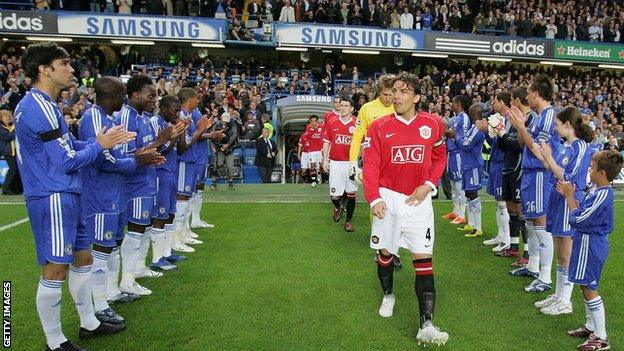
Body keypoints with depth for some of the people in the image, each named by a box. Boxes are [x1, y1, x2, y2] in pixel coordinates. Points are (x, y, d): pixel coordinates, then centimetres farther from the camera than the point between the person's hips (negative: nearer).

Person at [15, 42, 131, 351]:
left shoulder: (44, 105, 16)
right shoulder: (39, 108, -16)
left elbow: (69, 146, 16)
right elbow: (66, 161, -17)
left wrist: (107, 139, 6)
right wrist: (100, 144, -5)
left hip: (65, 197, 11)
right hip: (53, 199, -11)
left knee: (83, 258, 17)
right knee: (56, 270, -1)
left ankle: (89, 323, 31)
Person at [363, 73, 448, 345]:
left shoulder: (433, 124, -1)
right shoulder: (379, 127, -5)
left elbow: (440, 157, 12)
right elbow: (370, 165, -8)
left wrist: (429, 185, -2)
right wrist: (374, 199, -20)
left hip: (418, 199, 0)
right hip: (388, 198, 0)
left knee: (423, 260, -5)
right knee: (385, 252, 14)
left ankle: (426, 326, -3)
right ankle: (388, 295, 43)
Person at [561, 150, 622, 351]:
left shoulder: (602, 195, -25)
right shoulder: (598, 190, 5)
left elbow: (578, 219, -22)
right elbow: (584, 211, 13)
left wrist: (569, 195, -13)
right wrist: (569, 194, 6)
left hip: (590, 245, -10)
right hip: (589, 242, 10)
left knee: (589, 289, -2)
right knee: (586, 287, 20)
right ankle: (591, 326, 34)